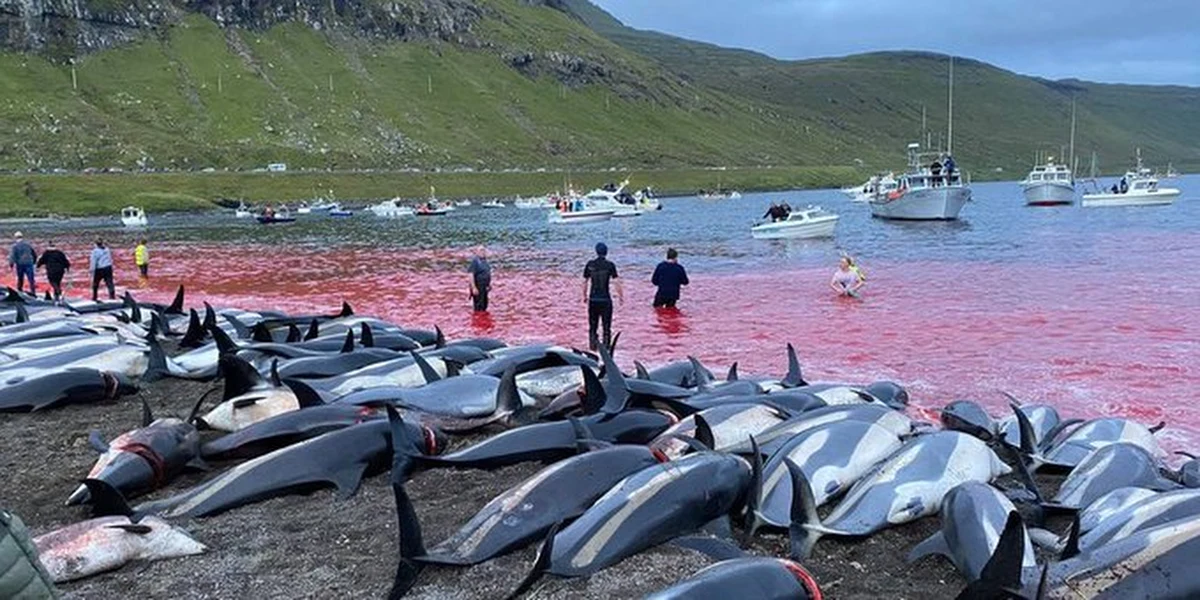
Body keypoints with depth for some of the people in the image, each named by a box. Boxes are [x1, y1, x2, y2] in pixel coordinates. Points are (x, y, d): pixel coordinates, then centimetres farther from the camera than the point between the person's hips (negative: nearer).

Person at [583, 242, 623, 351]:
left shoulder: (590, 264, 0)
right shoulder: (610, 265, -7)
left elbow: (585, 282, 5)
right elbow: (617, 282, -9)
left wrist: (585, 296, 17)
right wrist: (621, 296, 2)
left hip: (593, 299, 2)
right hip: (605, 300, -2)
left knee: (592, 326, 12)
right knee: (606, 326, 6)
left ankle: (593, 345, 8)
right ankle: (606, 346, 7)